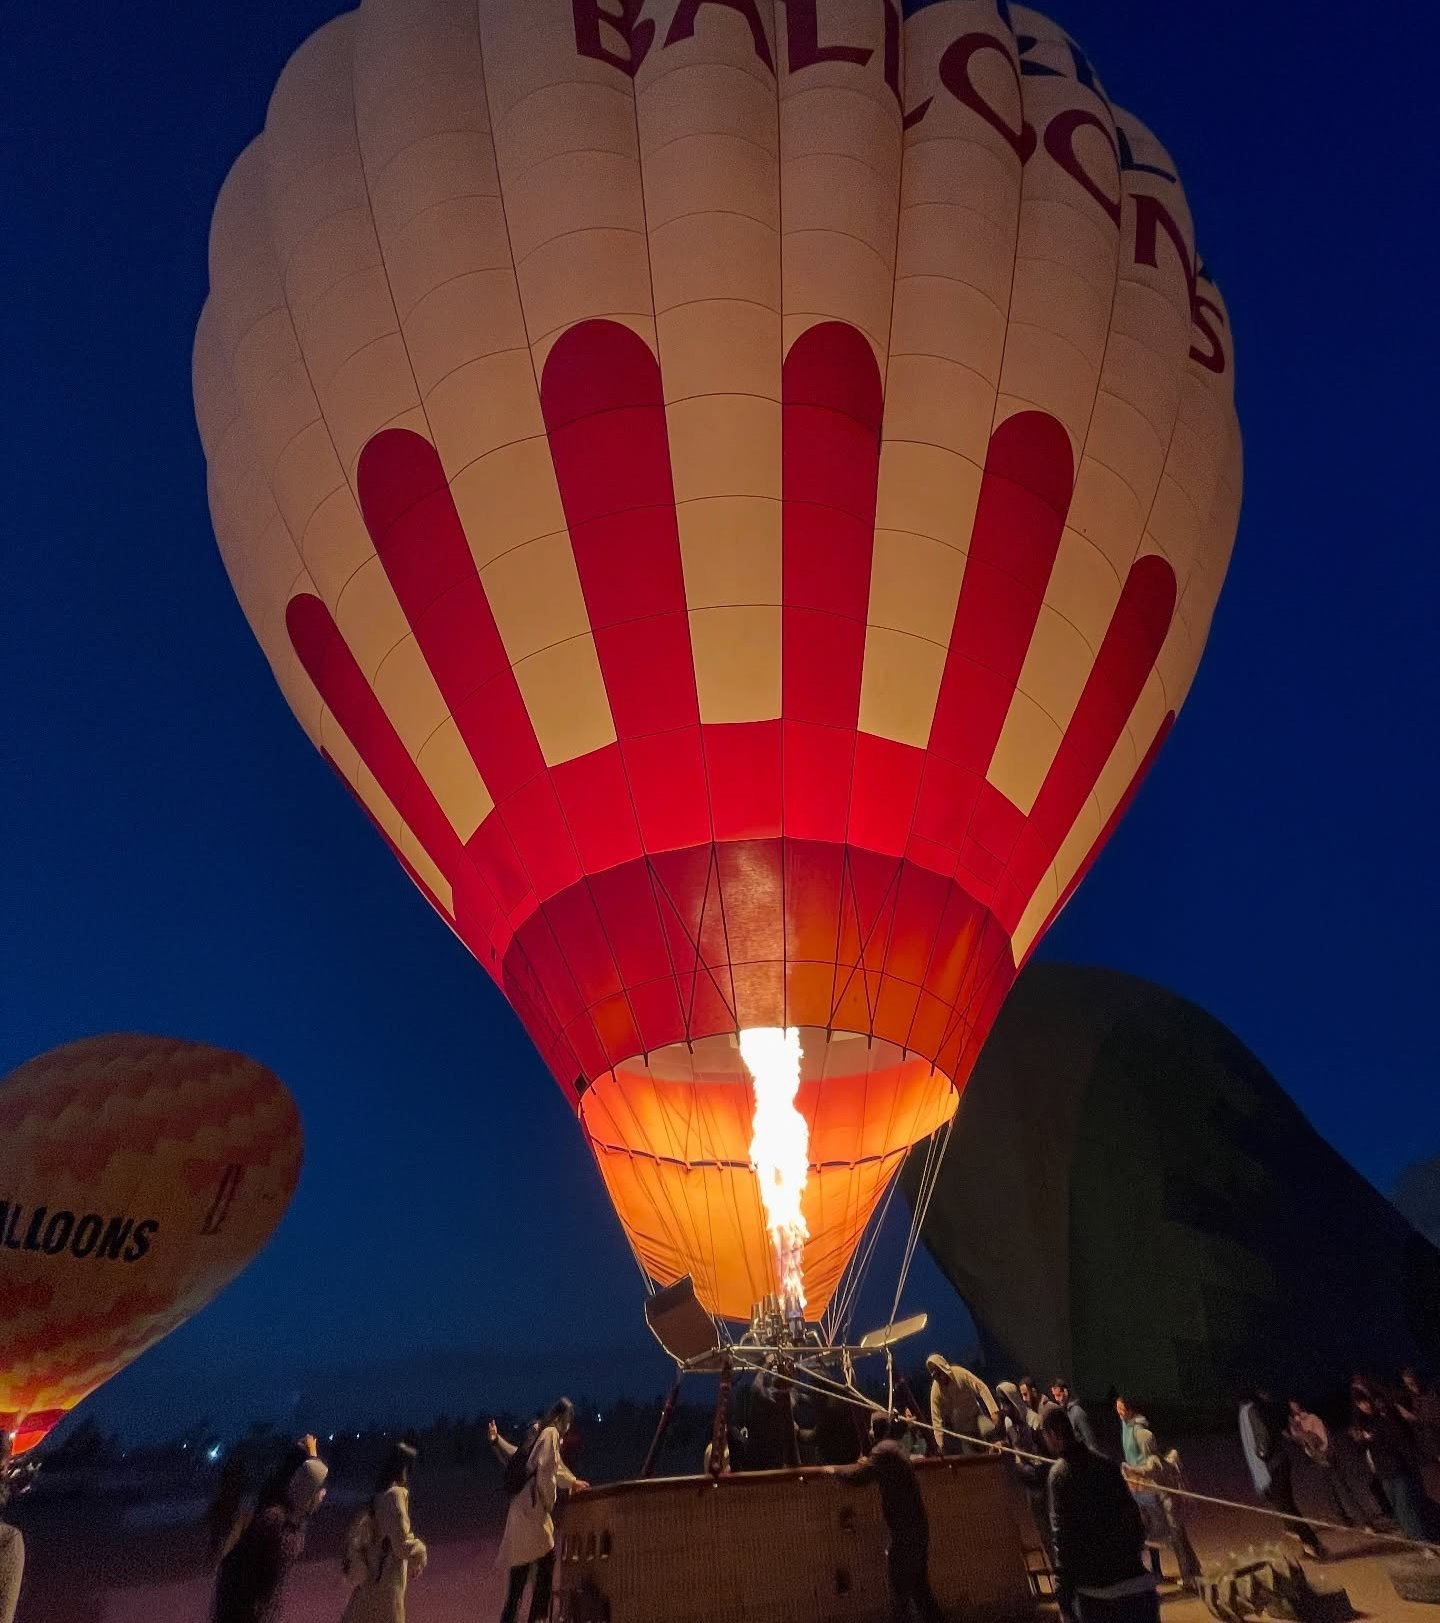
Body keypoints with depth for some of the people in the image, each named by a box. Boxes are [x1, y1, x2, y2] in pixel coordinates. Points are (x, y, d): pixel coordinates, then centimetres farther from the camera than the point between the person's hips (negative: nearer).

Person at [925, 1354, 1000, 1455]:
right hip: (960, 1429, 1)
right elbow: (936, 1417, -11)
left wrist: (993, 1410, -35)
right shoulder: (935, 1390, -14)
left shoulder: (960, 1373, -20)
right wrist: (940, 1442, -20)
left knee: (989, 1431, -29)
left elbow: (981, 1388, -24)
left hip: (975, 1415, -1)